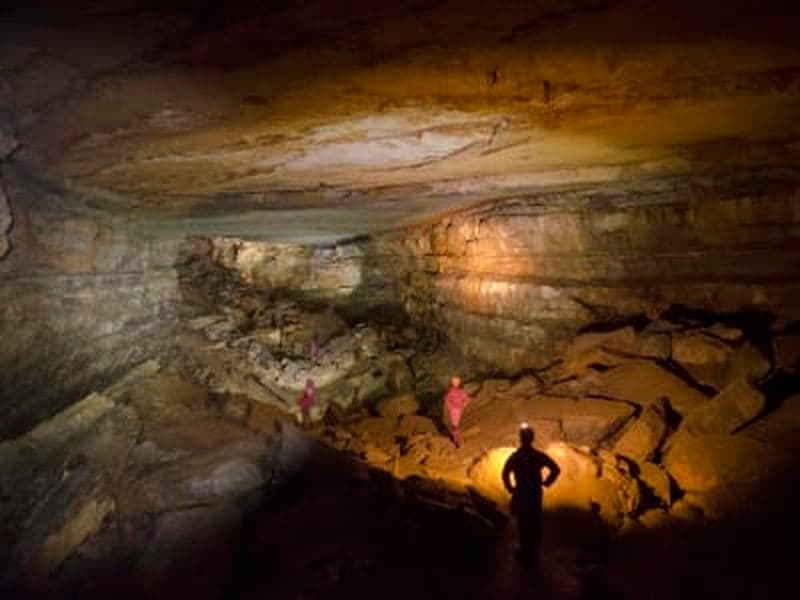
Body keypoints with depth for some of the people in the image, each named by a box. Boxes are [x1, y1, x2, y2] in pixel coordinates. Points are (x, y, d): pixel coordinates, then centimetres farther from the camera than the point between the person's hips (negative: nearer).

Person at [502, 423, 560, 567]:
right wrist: (546, 482, 6)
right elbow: (556, 469, -6)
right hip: (536, 495, 2)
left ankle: (525, 554, 23)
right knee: (535, 526, 16)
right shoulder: (539, 455, -8)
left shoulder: (514, 457, -14)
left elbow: (505, 474, -25)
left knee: (523, 525, 13)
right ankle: (534, 556, 25)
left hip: (521, 495, -2)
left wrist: (510, 488, -11)